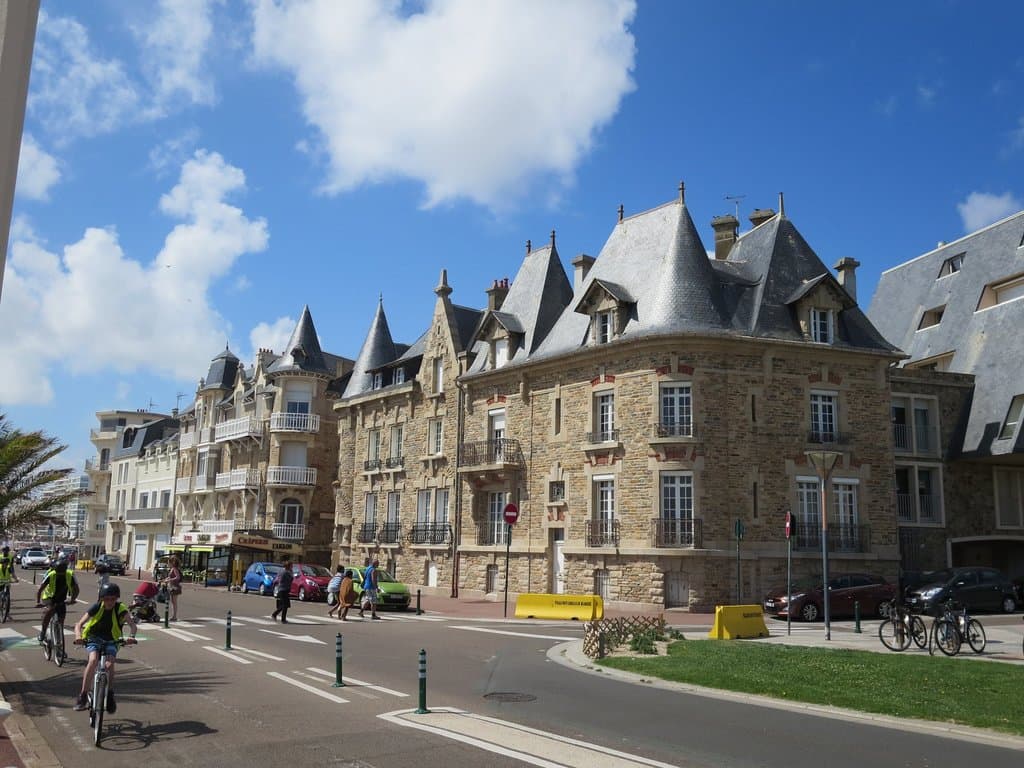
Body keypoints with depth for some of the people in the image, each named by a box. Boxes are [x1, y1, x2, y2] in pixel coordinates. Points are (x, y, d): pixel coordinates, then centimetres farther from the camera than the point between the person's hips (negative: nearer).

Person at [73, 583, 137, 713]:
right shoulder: (96, 607, -15)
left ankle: (110, 696, 0)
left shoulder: (120, 609, -16)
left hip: (111, 641, 0)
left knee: (110, 664, -23)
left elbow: (133, 625, -27)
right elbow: (79, 625, -18)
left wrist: (132, 636, -49)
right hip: (94, 638, 0)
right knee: (93, 660, -29)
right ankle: (83, 696, -22)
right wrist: (78, 636, -39)